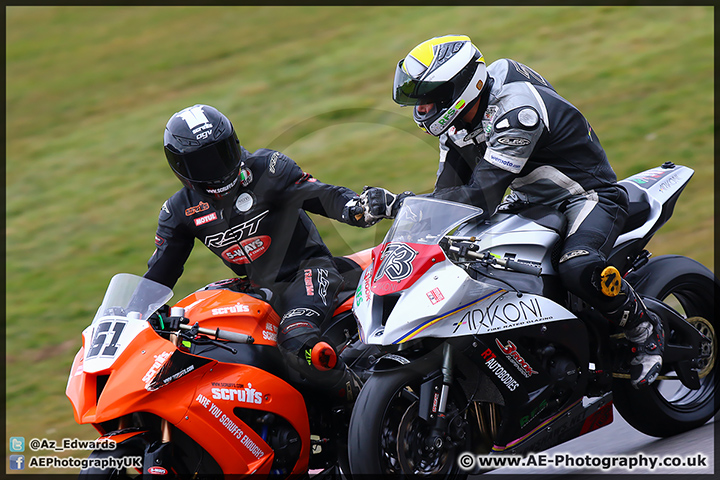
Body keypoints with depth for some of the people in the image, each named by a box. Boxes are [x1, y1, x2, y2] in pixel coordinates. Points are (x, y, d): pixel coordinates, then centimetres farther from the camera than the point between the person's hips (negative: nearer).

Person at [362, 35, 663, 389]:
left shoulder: (517, 111, -32)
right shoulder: (457, 118, -3)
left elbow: (482, 196, -37)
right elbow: (448, 192, -3)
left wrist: (400, 203, -41)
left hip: (590, 196, -9)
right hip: (532, 198, 9)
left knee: (578, 270, -36)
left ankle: (645, 330, -10)